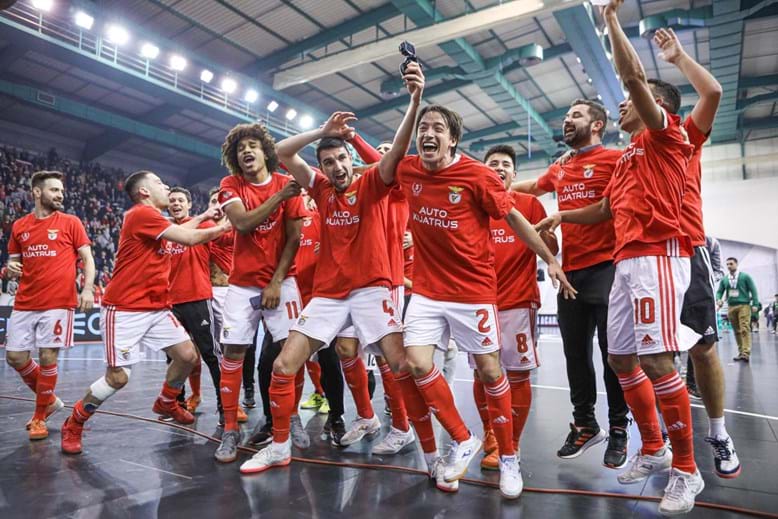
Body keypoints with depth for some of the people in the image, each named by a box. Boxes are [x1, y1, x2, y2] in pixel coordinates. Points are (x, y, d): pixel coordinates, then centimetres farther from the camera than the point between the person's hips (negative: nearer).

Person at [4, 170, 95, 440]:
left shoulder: (71, 222, 1)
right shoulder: (19, 226, 11)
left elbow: (87, 258, -2)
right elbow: (14, 261, 20)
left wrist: (88, 289, -16)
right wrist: (11, 268, -5)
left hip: (58, 303, -4)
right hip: (24, 304, 4)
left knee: (47, 358, -2)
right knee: (15, 357, 5)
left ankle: (39, 417, 15)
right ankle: (49, 400, 28)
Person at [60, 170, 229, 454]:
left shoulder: (153, 218, 12)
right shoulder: (140, 214, -15)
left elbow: (181, 230, 32)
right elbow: (189, 238, -19)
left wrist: (204, 215, 25)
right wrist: (223, 227, -8)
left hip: (157, 308, 9)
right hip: (125, 309, -9)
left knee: (188, 356, 2)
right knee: (118, 377, -6)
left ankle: (166, 403, 28)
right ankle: (73, 425, 19)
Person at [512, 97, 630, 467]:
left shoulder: (615, 159, -1)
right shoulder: (559, 169, 18)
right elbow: (533, 187, 35)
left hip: (604, 267, -5)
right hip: (570, 270, 6)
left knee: (613, 351, 1)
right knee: (575, 353, 10)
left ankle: (618, 429, 15)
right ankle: (584, 424, 23)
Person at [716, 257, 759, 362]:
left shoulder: (745, 276, 3)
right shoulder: (724, 279, 12)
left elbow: (753, 290, 1)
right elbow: (719, 292, 13)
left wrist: (755, 304, -7)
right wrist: (718, 300, -9)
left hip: (743, 305, -4)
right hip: (731, 307, 4)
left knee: (744, 329, -13)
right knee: (737, 330, 6)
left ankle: (746, 353, -16)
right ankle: (741, 352, 10)